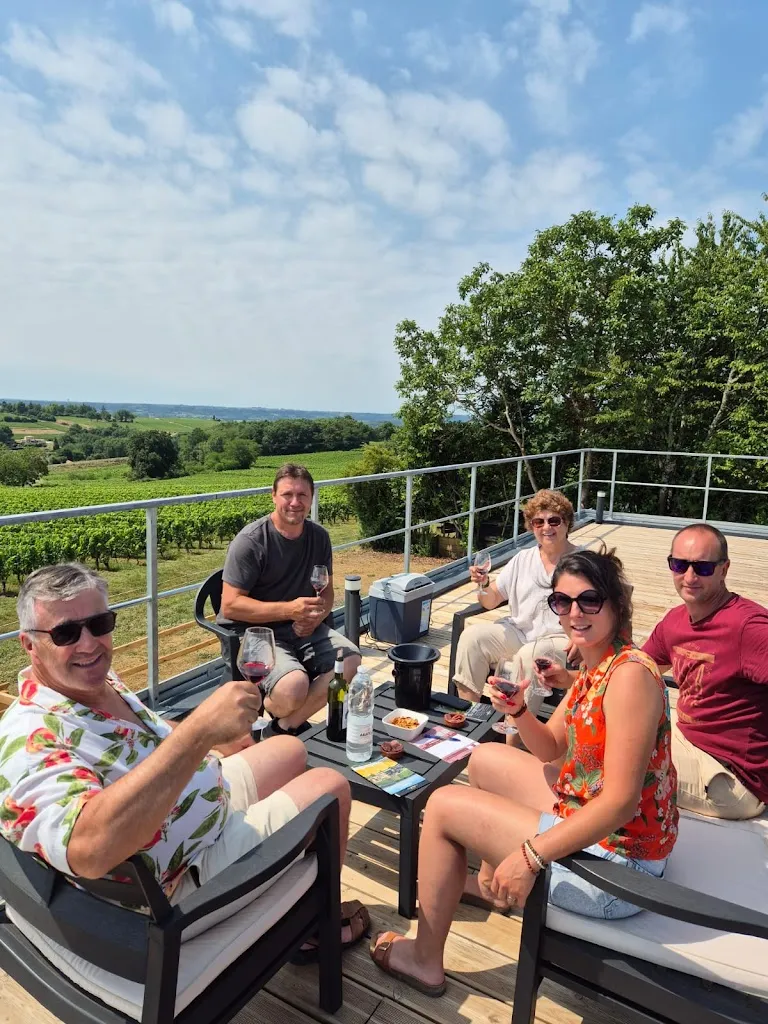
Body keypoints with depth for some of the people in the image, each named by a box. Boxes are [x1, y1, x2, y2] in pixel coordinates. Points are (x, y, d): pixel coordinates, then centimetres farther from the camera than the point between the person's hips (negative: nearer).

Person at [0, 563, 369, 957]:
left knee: (290, 750, 22)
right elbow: (89, 850, -51)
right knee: (330, 788, -2)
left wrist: (224, 739, 4)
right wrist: (200, 730, -55)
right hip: (193, 869, -8)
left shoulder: (96, 682, -5)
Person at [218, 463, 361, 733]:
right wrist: (289, 609, -27)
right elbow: (230, 606, -18)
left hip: (301, 629, 6)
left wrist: (314, 618, -11)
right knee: (294, 687, -31)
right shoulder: (250, 540, -15)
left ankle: (284, 726, -5)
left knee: (351, 662, -18)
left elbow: (326, 592, 12)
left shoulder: (319, 536, 3)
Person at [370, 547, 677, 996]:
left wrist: (529, 857, -28)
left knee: (443, 806, -5)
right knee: (485, 759, 21)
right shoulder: (595, 666, 3)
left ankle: (425, 961, 15)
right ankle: (493, 880, 40)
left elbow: (621, 800, -29)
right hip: (588, 817, 9)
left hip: (616, 862, -9)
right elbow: (552, 749, 8)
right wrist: (518, 709, -11)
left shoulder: (630, 674, -25)